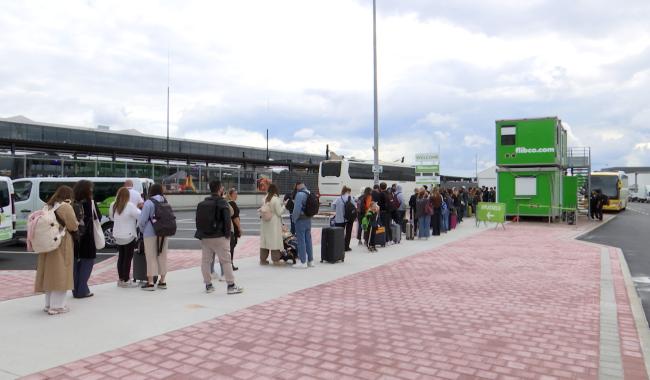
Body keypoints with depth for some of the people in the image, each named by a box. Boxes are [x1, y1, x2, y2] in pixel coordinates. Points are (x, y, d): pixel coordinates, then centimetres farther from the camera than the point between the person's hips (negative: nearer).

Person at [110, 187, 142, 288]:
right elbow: (140, 215, -20)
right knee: (128, 258, 1)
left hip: (118, 236, 6)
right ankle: (125, 281, 3)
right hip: (129, 236, -6)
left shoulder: (113, 206, 0)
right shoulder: (130, 206, -19)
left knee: (121, 257, 17)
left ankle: (120, 279, 23)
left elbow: (112, 217, 13)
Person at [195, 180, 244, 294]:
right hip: (219, 237, -6)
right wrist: (228, 234, -8)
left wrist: (201, 234, 15)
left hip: (205, 237, 6)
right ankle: (231, 286, 2)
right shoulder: (222, 203, -9)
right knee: (226, 261, 0)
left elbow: (198, 220, 13)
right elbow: (227, 220, -16)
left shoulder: (202, 204, 12)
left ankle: (208, 285, 18)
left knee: (205, 261, 12)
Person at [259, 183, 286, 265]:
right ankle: (275, 260, 8)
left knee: (265, 240, 11)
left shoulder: (265, 198, 1)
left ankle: (263, 259, 18)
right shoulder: (276, 199, -15)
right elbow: (279, 212, -12)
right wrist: (284, 206, 1)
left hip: (265, 222, 6)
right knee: (275, 240, 2)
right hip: (274, 222, -5)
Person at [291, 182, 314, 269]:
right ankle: (310, 260, 21)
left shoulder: (300, 194, -19)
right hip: (308, 219, 8)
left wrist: (294, 217, -6)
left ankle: (303, 262, 3)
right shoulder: (309, 193, 8)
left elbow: (297, 209, -22)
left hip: (301, 220, -8)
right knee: (308, 240, 14)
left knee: (301, 241, -1)